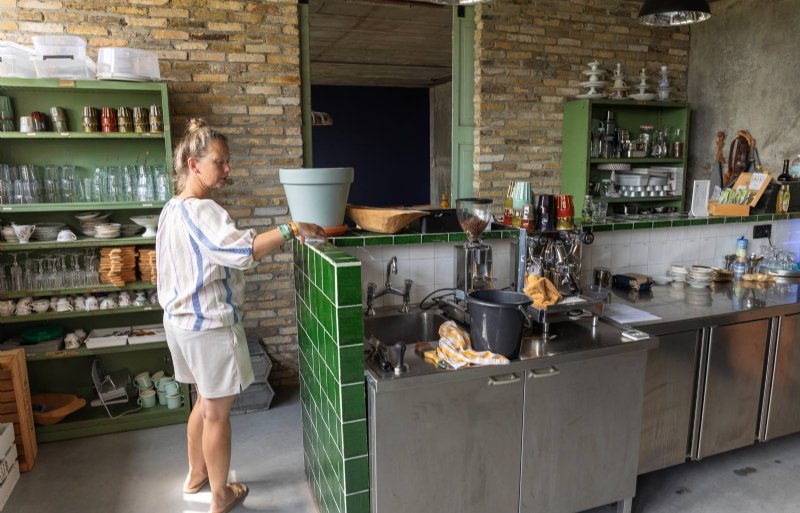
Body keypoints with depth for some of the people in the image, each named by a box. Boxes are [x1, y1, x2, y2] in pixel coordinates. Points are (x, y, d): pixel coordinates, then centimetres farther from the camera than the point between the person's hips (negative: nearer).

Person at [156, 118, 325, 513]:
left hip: (181, 319, 10)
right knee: (218, 412, 6)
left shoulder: (172, 209, 9)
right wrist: (290, 229, -34)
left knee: (205, 401, 24)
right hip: (210, 323, -10)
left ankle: (196, 476, 41)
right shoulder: (202, 211, -23)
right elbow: (243, 252, -39)